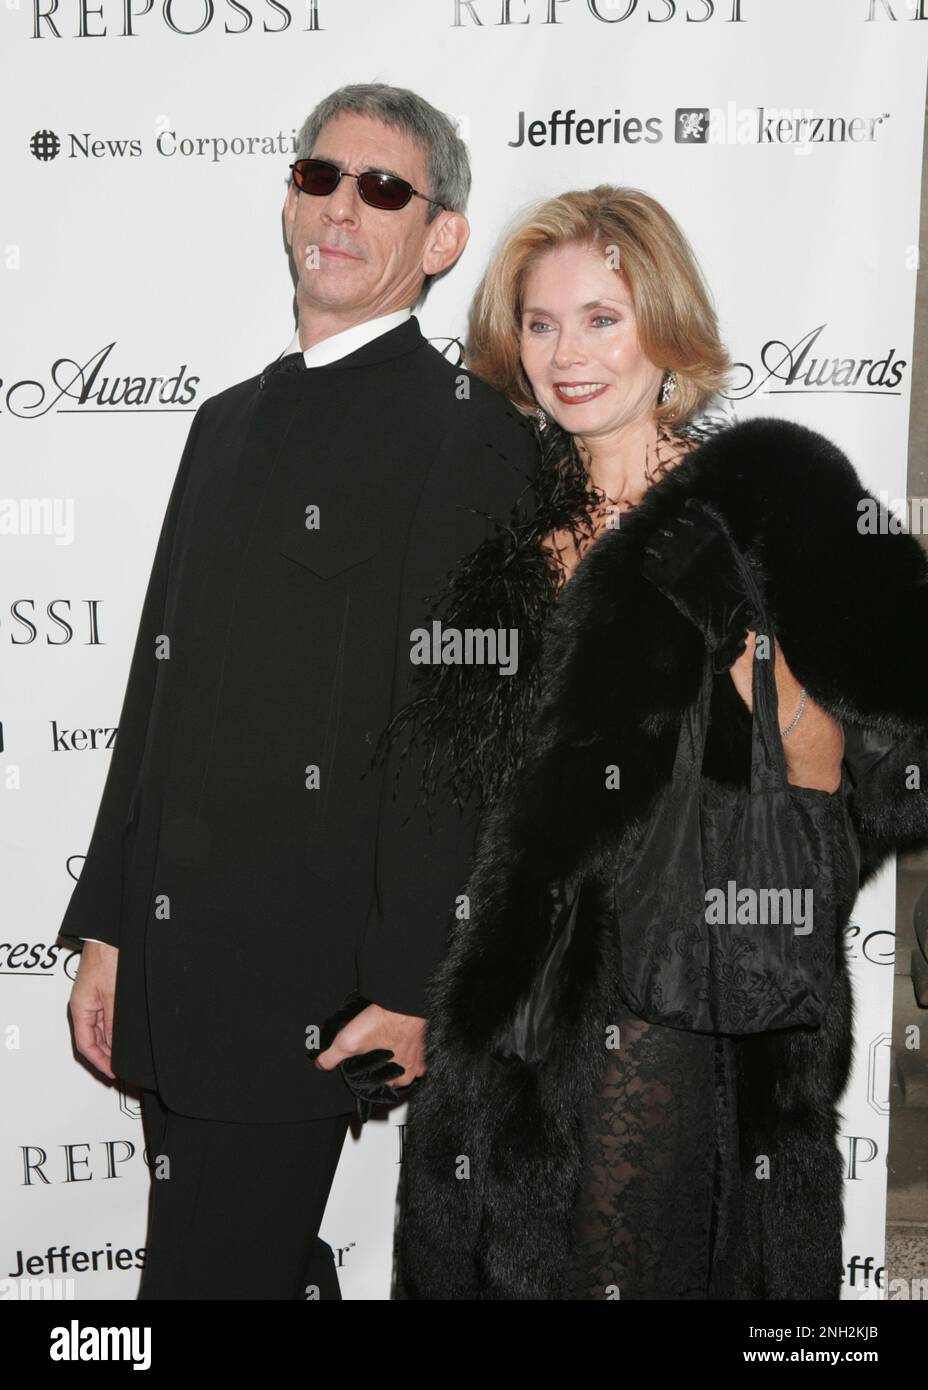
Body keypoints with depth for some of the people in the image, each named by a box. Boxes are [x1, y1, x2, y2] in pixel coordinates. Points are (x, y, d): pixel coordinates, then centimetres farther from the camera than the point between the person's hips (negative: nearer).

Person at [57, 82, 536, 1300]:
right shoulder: (230, 421, 17)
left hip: (304, 980, -7)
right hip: (172, 965, 7)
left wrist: (405, 989, -16)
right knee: (269, 1262, 19)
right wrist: (108, 929, 13)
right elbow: (158, 686, 15)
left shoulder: (469, 432, -7)